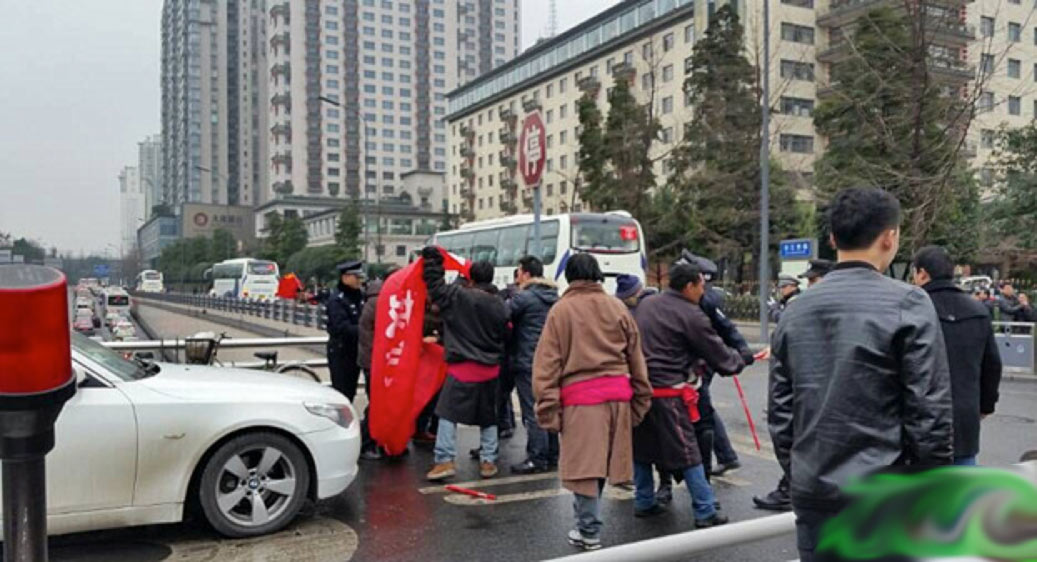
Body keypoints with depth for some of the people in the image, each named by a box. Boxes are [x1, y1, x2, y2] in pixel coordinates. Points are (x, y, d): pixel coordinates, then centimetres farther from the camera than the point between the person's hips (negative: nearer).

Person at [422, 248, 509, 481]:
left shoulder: (457, 296, -11)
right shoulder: (499, 306, 4)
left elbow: (434, 282, -6)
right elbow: (504, 335, 11)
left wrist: (431, 258, 7)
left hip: (463, 367, -5)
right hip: (490, 368, 5)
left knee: (448, 413, 0)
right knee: (488, 416, 15)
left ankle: (445, 461, -6)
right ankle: (488, 461, 18)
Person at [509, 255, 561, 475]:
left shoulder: (524, 297, -13)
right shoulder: (554, 298, 11)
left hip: (528, 363, -8)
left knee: (532, 412, -3)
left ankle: (536, 459, 0)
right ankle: (552, 455, 23)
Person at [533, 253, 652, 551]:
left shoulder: (561, 310, -2)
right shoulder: (617, 307, 8)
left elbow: (547, 362, -5)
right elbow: (636, 357, 12)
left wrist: (548, 409, -3)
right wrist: (641, 401, 20)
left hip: (580, 395, -4)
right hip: (617, 393, 4)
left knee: (584, 463, 4)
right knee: (600, 461, 16)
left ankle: (589, 532, 10)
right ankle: (588, 522, 29)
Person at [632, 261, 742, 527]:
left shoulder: (645, 305, 11)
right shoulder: (690, 315, -10)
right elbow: (718, 354, -4)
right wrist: (739, 361, 16)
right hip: (667, 391, -7)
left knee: (641, 445, 18)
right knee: (687, 453, 2)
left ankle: (643, 502, 28)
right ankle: (706, 512, 9)